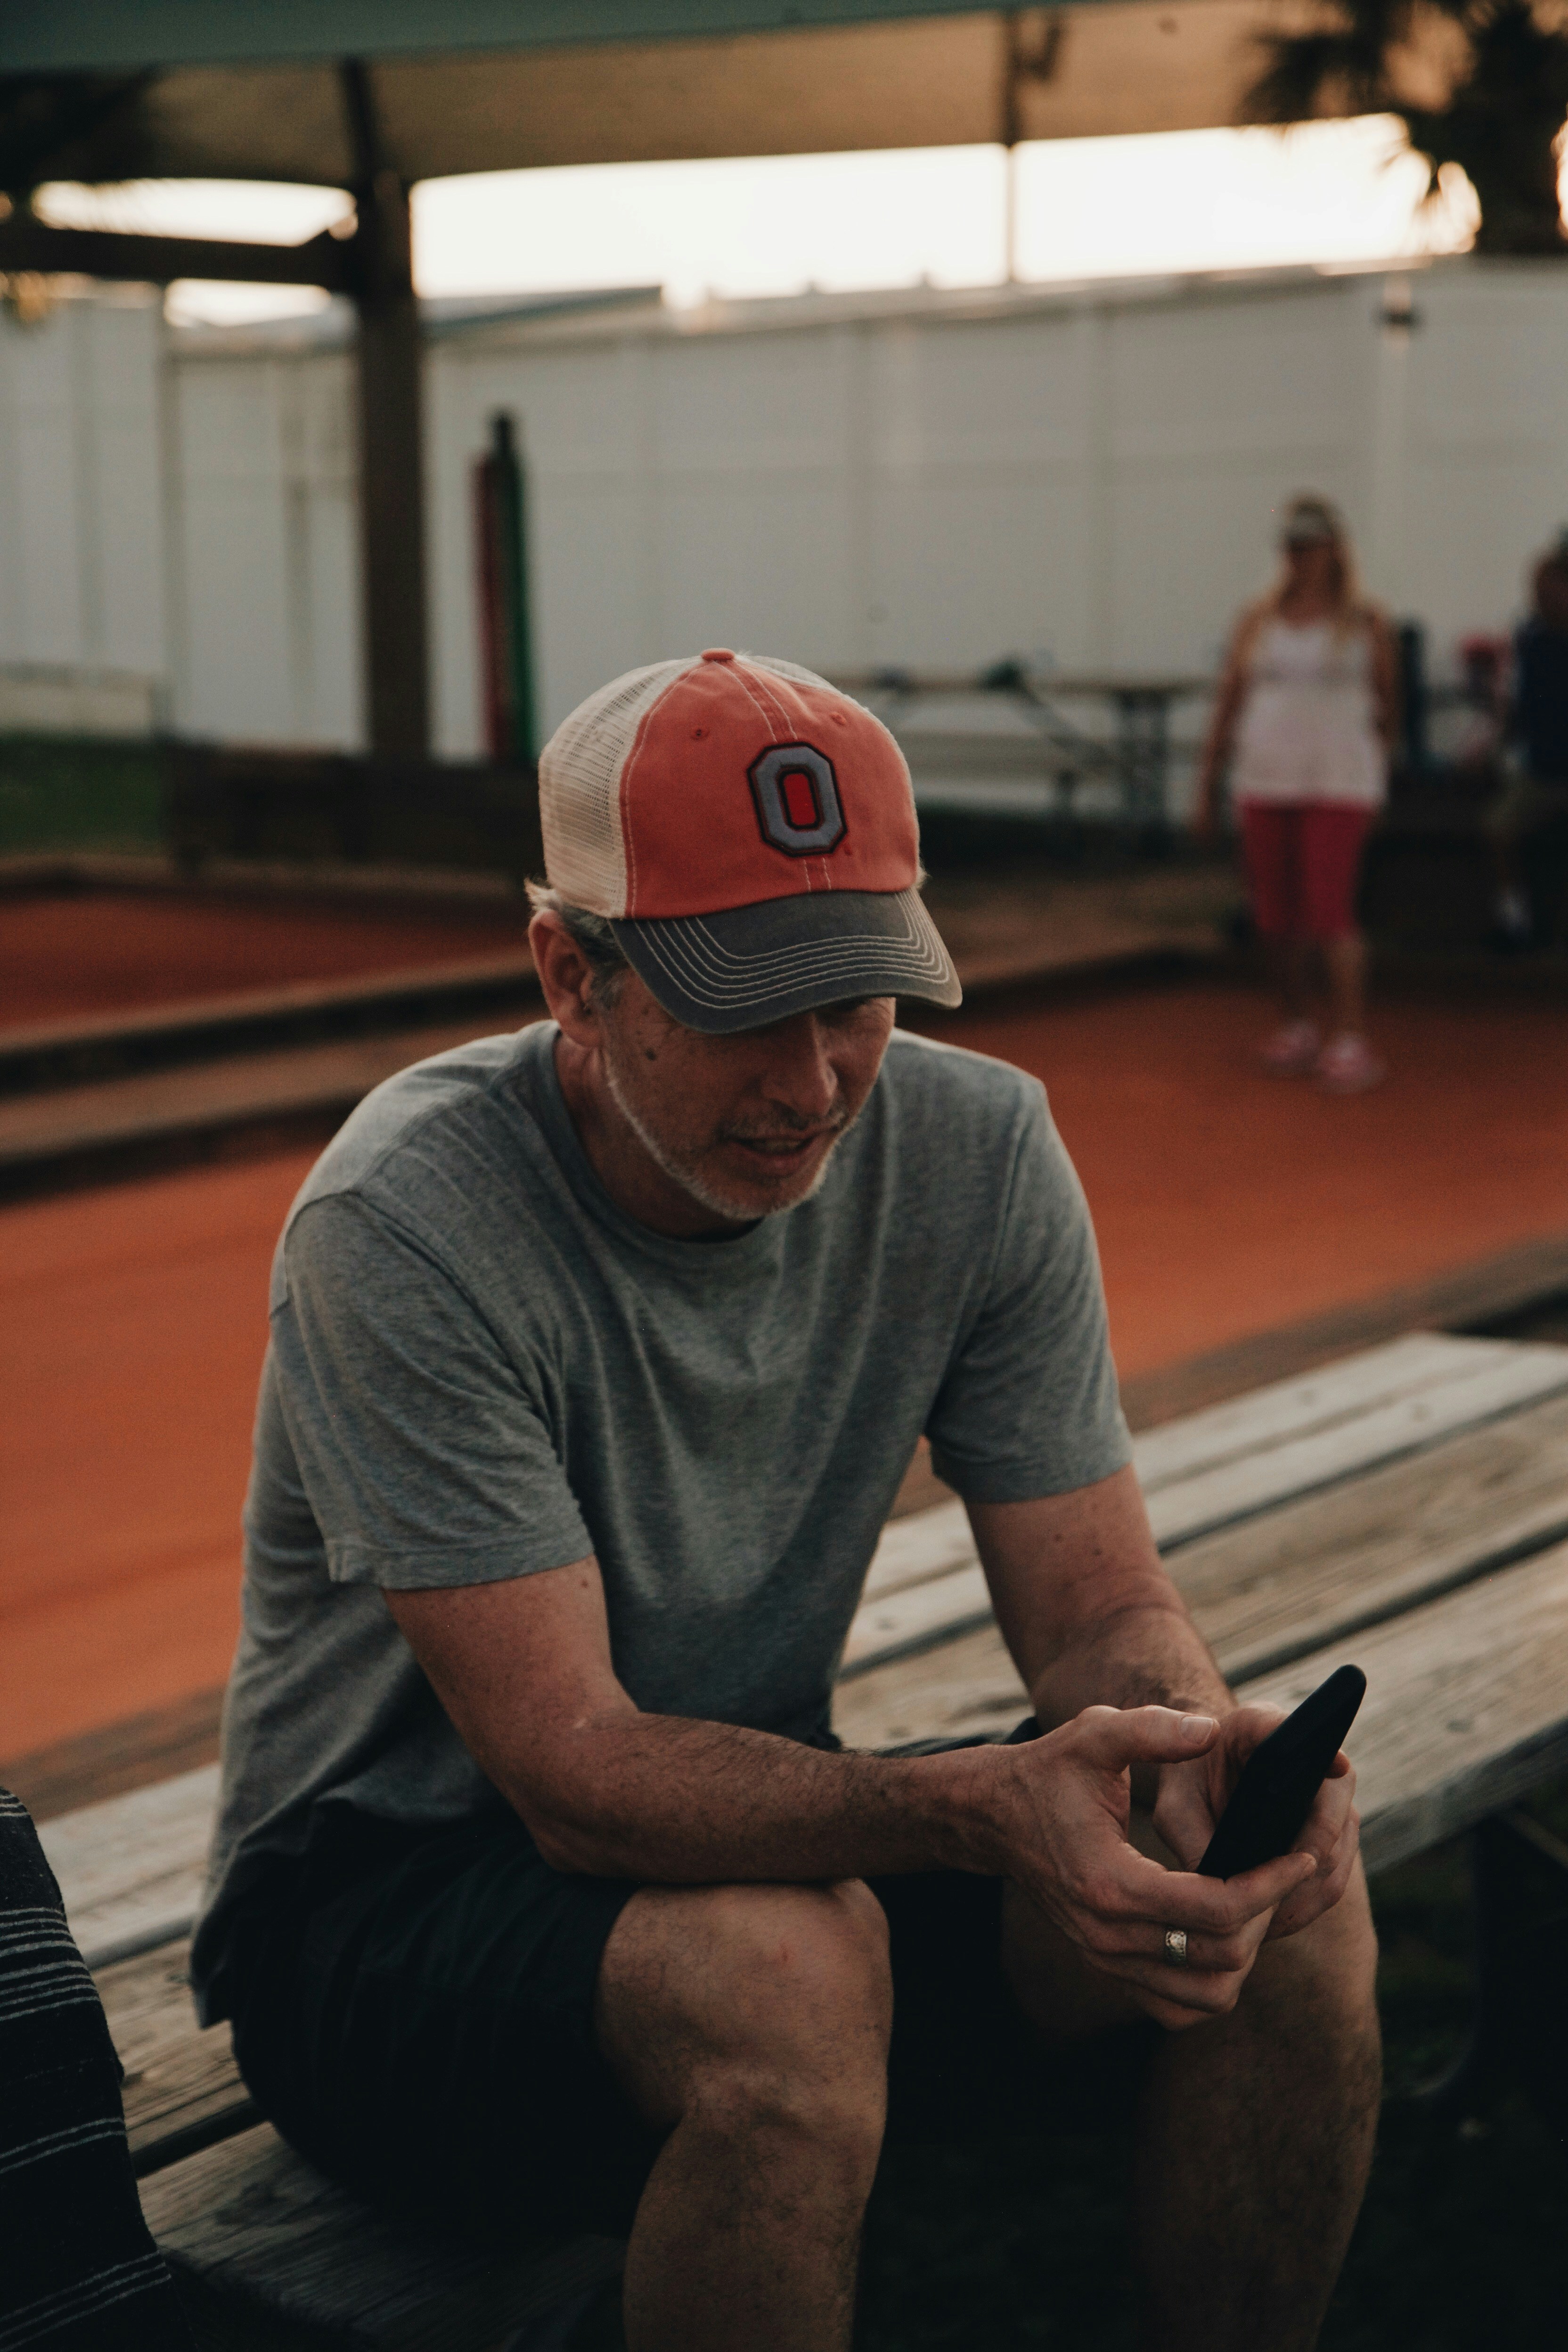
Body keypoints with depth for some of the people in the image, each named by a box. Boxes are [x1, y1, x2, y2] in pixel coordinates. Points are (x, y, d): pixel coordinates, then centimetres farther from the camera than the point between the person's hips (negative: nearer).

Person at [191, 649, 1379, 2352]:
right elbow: (573, 1768, -27)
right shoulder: (405, 1225, -24)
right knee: (787, 1961, -37)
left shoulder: (975, 1152, -7)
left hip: (760, 1829, 5)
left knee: (1282, 1899, -18)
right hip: (380, 1907, -5)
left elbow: (1098, 1605, -5)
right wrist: (979, 1807, -43)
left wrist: (1193, 1741, -30)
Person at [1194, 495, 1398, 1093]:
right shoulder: (1258, 620, 9)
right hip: (1264, 780, 4)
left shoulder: (1364, 622, 2)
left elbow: (1388, 704, 9)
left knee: (1330, 912, -13)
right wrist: (1208, 783, 8)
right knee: (1275, 915, 7)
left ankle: (1350, 1038, -12)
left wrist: (1376, 764, 10)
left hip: (1338, 783, -4)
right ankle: (1298, 1024, 24)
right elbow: (1229, 703, 10)